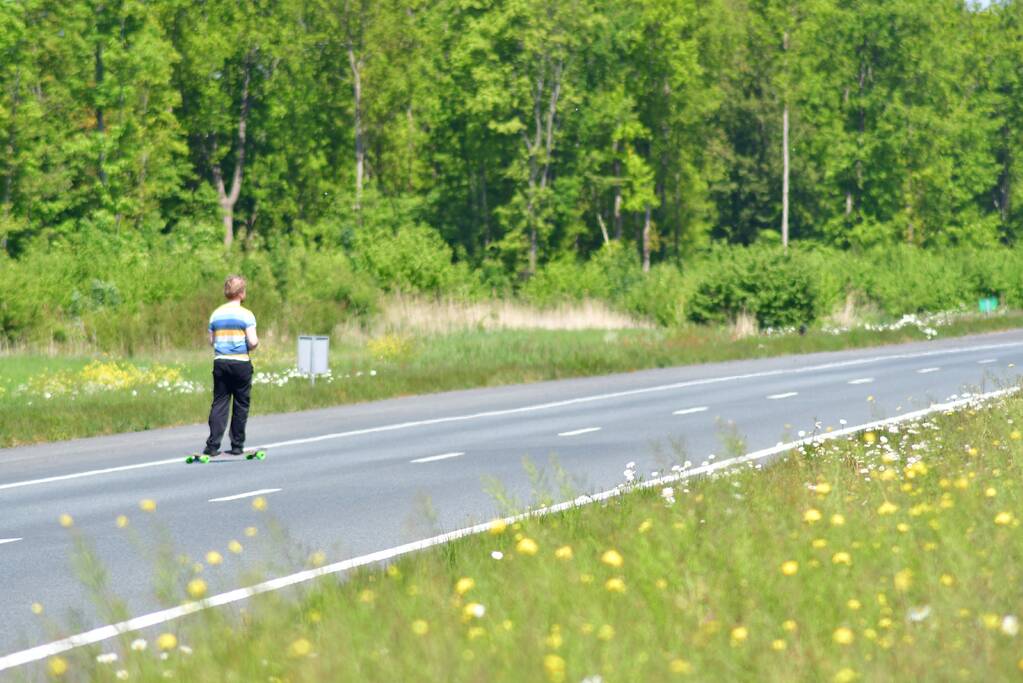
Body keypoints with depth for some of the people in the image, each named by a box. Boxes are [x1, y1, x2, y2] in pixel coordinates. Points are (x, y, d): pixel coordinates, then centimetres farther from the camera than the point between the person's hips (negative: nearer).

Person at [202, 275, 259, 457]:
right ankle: (237, 445, 10)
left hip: (220, 362, 4)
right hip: (241, 363, -4)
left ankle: (213, 445, -6)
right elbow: (253, 341, -14)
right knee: (241, 404, 7)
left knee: (219, 403, 4)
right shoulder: (246, 315, -8)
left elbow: (211, 341, 9)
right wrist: (256, 343, 8)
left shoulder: (216, 314, 6)